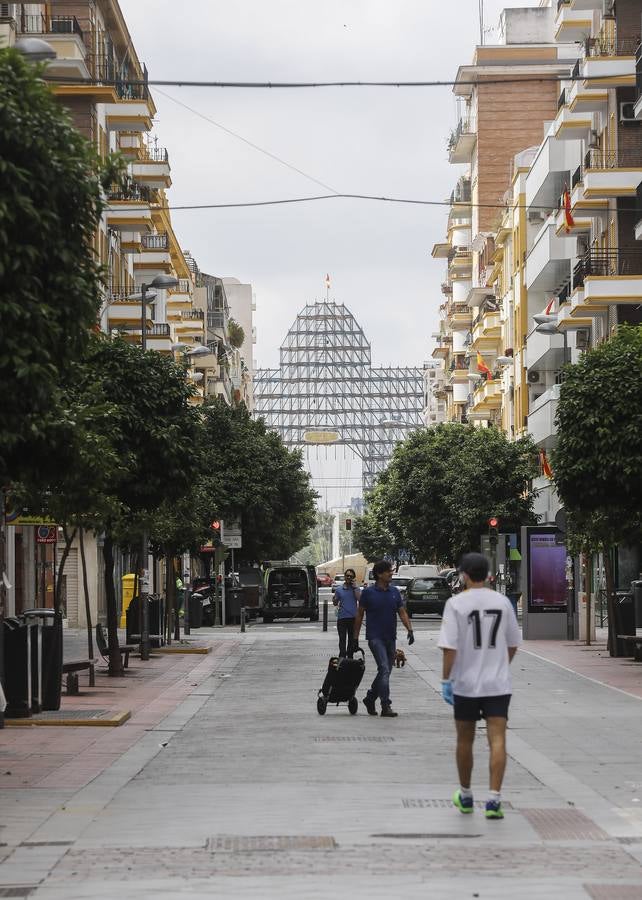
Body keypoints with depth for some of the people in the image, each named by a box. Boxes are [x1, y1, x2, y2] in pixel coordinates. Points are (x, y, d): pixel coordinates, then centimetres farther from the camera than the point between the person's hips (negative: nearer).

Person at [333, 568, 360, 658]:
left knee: (351, 640, 8)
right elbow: (335, 603, 14)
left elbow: (360, 599, -12)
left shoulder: (356, 589, 5)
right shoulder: (339, 589, 8)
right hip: (342, 618, 0)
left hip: (353, 618, 0)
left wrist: (354, 587, -10)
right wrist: (334, 601, -9)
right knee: (342, 640, -6)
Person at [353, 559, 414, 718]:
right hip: (375, 637, -5)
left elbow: (402, 612, 8)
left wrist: (409, 629, -8)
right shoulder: (368, 593, -4)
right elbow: (359, 615, 2)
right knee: (384, 669, -17)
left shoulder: (394, 592, 9)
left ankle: (370, 699, 30)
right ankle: (386, 706, -17)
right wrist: (356, 638, 2)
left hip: (390, 638, 6)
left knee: (385, 672, 11)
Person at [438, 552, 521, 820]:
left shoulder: (456, 603, -8)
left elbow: (449, 647, -13)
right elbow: (513, 643, 12)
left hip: (466, 684, -1)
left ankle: (465, 796, 27)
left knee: (465, 740, 14)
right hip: (498, 684, 1)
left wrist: (446, 680, -6)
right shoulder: (503, 602, 3)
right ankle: (494, 799, -13)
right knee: (497, 740, -3)